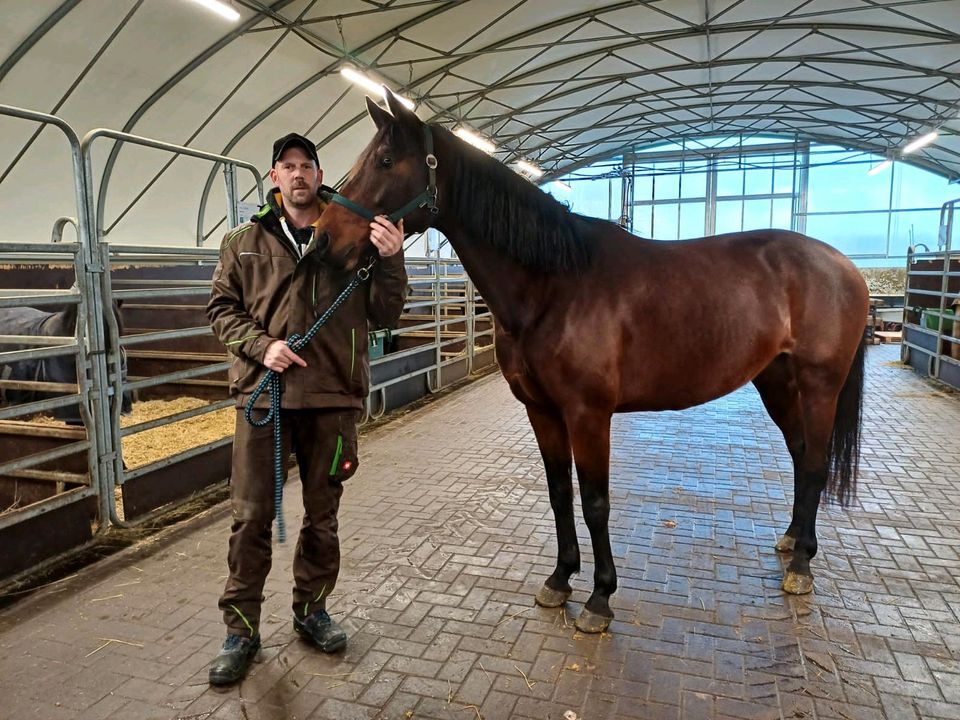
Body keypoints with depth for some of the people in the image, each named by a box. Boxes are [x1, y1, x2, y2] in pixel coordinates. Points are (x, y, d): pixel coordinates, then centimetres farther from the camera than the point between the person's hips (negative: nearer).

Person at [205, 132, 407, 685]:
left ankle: (312, 610, 34)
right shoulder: (245, 241, 7)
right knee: (251, 516, 5)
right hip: (262, 392, 0)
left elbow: (384, 317, 0)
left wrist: (390, 260, -17)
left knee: (323, 515, 13)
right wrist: (261, 345, -11)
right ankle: (242, 630, 22)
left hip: (333, 396, 0)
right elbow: (221, 308, 7)